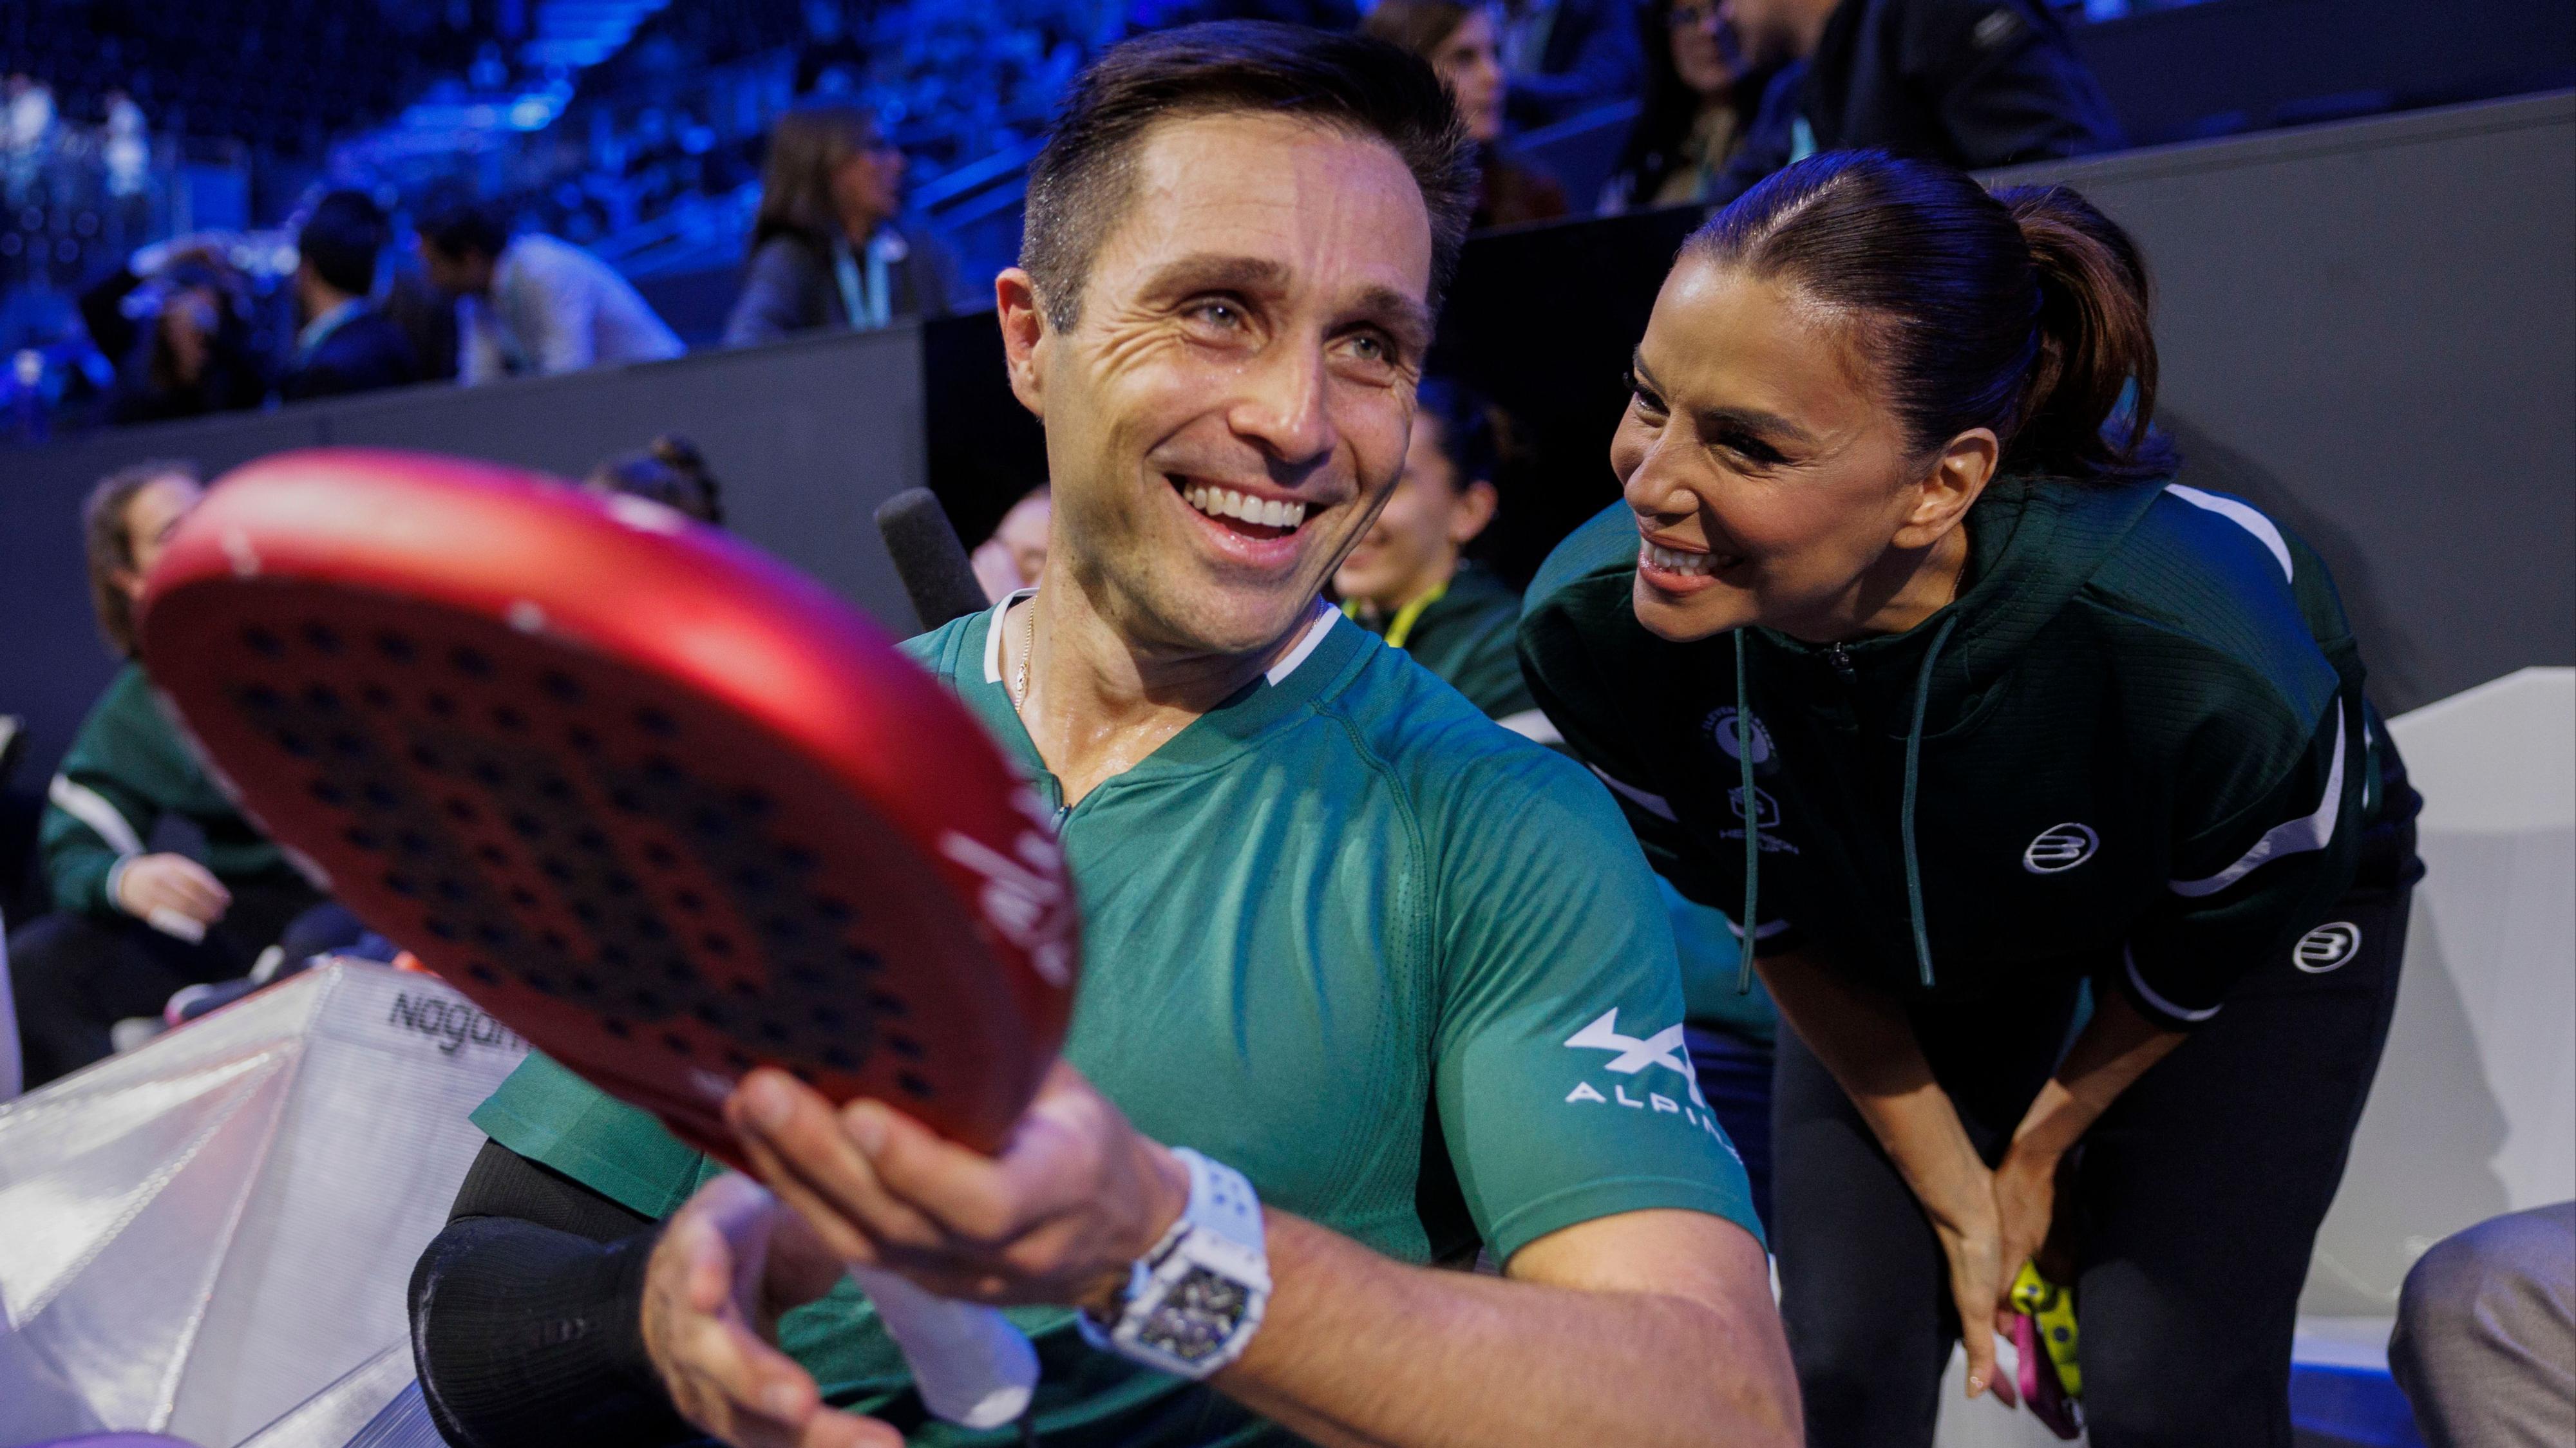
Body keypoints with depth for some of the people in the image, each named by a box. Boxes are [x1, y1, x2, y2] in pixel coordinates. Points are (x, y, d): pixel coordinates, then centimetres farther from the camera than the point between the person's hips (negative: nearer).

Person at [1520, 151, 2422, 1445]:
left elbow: (2221, 942, -17)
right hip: (1902, 931, 2)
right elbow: (1773, 915, -12)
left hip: (2270, 886, -2)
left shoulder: (2196, 651, -42)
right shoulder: (1595, 627, -33)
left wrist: (2038, 1155, -1)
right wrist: (1950, 1185, -3)